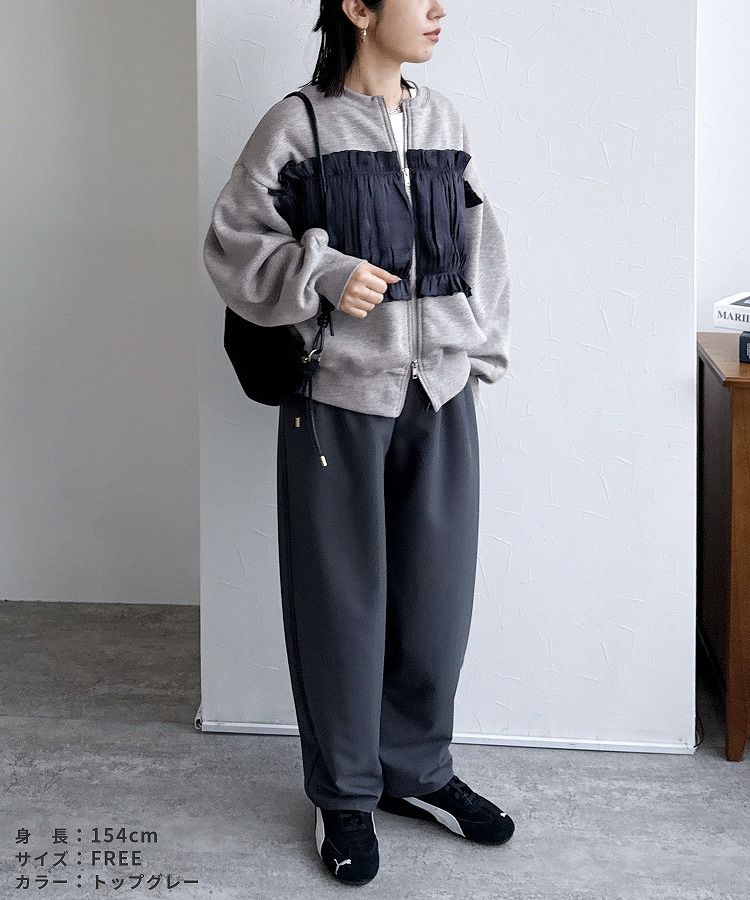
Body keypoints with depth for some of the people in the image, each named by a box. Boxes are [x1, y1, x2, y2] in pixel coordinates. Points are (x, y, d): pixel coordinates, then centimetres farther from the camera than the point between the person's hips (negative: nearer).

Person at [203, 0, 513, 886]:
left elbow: (481, 247, 14)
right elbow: (231, 245, -5)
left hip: (441, 398, 4)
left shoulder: (443, 121, 7)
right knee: (342, 602, 5)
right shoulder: (297, 125, -6)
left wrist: (480, 353, 9)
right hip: (339, 403, -4)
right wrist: (324, 272, -20)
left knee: (437, 596, 10)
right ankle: (345, 795, 21)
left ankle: (418, 770, 29)